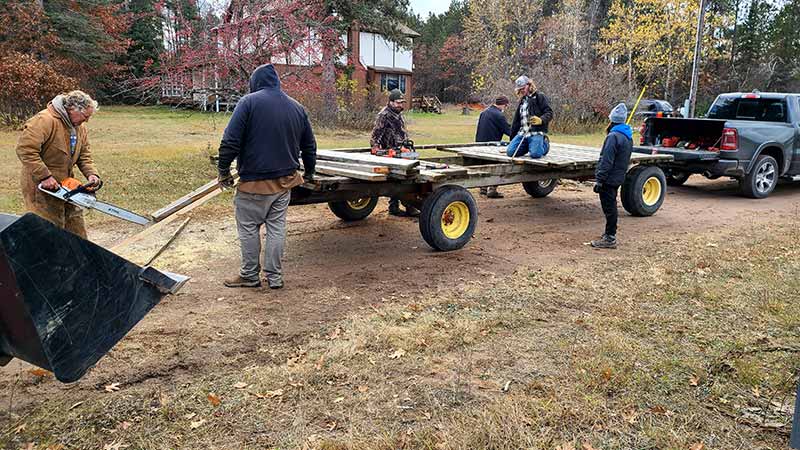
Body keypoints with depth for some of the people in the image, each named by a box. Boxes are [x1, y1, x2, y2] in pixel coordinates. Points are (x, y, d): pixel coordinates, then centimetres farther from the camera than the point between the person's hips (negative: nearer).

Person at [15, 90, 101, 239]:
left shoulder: (81, 127, 7)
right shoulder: (45, 120, -20)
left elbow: (85, 156, 10)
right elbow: (25, 149, -26)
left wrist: (91, 174, -9)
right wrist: (44, 176, -27)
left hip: (64, 186, 8)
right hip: (41, 187, -8)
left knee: (76, 224, 14)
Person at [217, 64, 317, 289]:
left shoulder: (249, 102, -8)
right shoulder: (297, 107, 9)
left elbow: (230, 141, -13)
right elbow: (309, 146, 16)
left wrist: (224, 171, -3)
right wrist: (309, 173, 29)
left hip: (254, 182, -5)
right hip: (285, 181, 5)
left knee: (248, 228, 8)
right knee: (277, 227, 10)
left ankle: (250, 276, 17)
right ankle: (275, 277, 15)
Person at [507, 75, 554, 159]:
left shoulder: (539, 96, 3)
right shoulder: (522, 101, 25)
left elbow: (549, 113, -6)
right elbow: (516, 122, 28)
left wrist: (541, 120, -28)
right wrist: (512, 140, 26)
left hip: (536, 132, -6)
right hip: (522, 133, 6)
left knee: (535, 154, -29)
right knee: (510, 152, -13)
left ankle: (544, 145, 8)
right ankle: (529, 146, 12)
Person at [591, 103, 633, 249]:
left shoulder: (613, 137, -19)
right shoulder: (628, 137, 12)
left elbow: (606, 161, -22)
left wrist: (599, 179, -20)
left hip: (609, 179, -9)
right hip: (618, 178, 9)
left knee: (609, 207, -4)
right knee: (611, 207, 19)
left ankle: (609, 239, 0)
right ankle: (610, 233, 29)